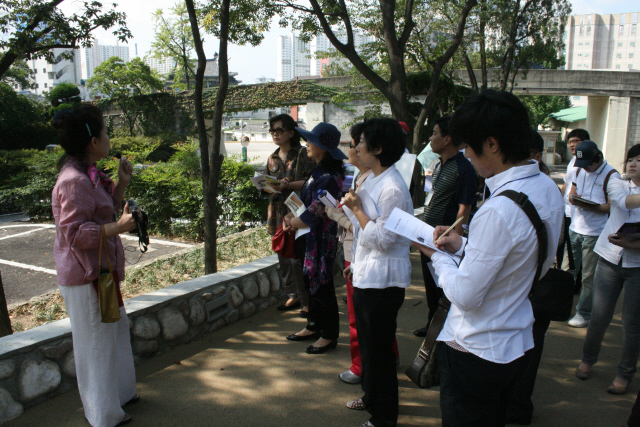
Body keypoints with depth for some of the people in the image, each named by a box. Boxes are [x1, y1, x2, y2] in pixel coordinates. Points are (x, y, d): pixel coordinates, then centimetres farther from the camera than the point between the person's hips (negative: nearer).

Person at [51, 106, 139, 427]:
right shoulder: (74, 181, -22)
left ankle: (120, 392, 42)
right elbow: (75, 232, -26)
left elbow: (106, 211, 19)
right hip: (86, 276, -11)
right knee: (97, 342, 4)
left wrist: (121, 183, 9)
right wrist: (119, 227, -28)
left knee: (116, 329, 23)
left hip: (99, 271, 11)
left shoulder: (89, 175, 10)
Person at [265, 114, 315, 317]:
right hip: (278, 213, 7)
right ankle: (293, 296, 26)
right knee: (283, 258, 12)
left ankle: (307, 301, 5)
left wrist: (288, 184, -22)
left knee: (298, 259, -8)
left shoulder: (302, 154, -5)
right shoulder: (273, 158, 16)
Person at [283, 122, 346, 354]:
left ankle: (329, 335, 19)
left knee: (322, 286, 3)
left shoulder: (328, 178, -24)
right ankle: (314, 326, 34)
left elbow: (311, 217, -24)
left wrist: (292, 222, -6)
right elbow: (306, 198, 14)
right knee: (311, 281, 18)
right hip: (311, 237, 9)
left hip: (322, 238, -9)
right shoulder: (318, 172, 6)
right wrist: (292, 216, -2)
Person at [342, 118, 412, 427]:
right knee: (367, 342, 22)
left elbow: (382, 239, -23)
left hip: (383, 281, -10)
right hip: (366, 276, 10)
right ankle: (372, 396, 41)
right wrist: (355, 264, 23)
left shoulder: (392, 189, -21)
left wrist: (356, 209, -17)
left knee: (378, 349, 4)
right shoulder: (373, 181, 9)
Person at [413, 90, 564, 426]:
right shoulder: (548, 188, -1)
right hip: (517, 344, 9)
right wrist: (464, 246, 5)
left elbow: (465, 296, -23)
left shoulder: (499, 210, -30)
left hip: (476, 354, -8)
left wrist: (437, 257, -7)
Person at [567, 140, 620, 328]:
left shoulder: (611, 175, -10)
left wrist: (589, 206, -27)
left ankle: (584, 314, 14)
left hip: (595, 233, -5)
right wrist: (573, 197, -8)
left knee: (589, 276, 2)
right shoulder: (580, 170, 10)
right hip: (575, 229, 6)